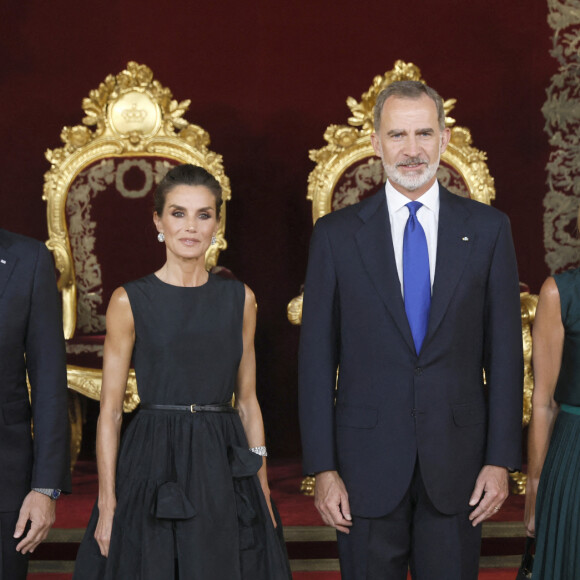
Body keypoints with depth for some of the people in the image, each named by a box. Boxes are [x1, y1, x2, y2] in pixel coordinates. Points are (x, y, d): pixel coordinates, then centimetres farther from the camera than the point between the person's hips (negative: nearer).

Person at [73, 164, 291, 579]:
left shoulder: (239, 299, 7)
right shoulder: (130, 302, -2)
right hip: (154, 464, -3)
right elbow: (110, 411, -1)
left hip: (224, 468, 3)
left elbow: (247, 401, 11)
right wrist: (107, 505, -7)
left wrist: (263, 489, 4)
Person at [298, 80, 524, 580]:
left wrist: (500, 460, -2)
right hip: (367, 463, 0)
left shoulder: (488, 229, 4)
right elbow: (316, 357, 1)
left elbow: (504, 350, 4)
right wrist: (323, 468, -4)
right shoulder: (337, 235, 2)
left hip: (457, 462, 1)